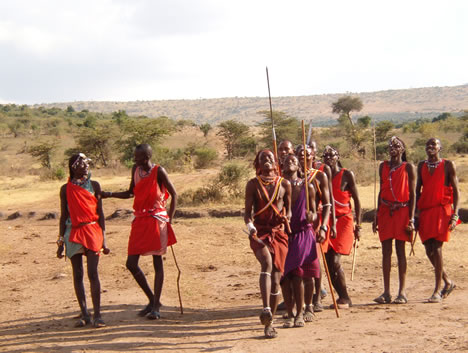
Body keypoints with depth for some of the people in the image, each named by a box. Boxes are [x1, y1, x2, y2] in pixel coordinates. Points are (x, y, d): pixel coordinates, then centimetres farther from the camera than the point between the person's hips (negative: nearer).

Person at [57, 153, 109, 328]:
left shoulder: (94, 185, 5)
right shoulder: (66, 189, 5)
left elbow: (100, 214, 6)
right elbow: (63, 216, 9)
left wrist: (103, 239, 2)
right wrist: (60, 242, 7)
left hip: (92, 230, -1)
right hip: (73, 233, 1)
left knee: (93, 273, -8)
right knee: (77, 275, 4)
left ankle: (97, 315, -5)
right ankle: (84, 314, 13)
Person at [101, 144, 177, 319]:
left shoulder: (158, 171, -8)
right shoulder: (135, 170, 9)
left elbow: (173, 194, -5)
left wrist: (170, 219, -10)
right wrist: (109, 194, 9)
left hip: (156, 220, -6)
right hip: (140, 220, 6)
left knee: (157, 262, -1)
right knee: (131, 263, 1)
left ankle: (156, 306, 6)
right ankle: (152, 300, 17)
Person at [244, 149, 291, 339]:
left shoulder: (284, 184, 6)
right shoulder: (253, 184, 3)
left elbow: (288, 209, 14)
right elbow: (248, 211, 2)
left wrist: (286, 218, -9)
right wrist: (250, 225, -18)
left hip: (279, 232, 2)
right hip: (259, 232, -2)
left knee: (276, 278, 0)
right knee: (267, 263, -31)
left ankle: (269, 323, 13)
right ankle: (266, 309, -39)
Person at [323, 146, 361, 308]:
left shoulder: (347, 175, -1)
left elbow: (356, 200, 1)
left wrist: (358, 225, -3)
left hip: (343, 221, -4)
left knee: (334, 261, -14)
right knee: (329, 262, 0)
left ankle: (344, 298, -2)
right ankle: (343, 297, 13)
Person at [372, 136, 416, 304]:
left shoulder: (408, 168, -1)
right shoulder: (383, 166, 11)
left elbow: (412, 194, -2)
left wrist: (411, 219, -8)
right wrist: (376, 216, 12)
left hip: (402, 211, -4)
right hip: (385, 211, 4)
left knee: (400, 250, -3)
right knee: (386, 251, 2)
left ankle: (402, 292, 1)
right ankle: (386, 292, 5)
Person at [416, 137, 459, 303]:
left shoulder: (448, 165, 1)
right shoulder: (421, 166, 13)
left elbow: (456, 191, -1)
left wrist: (454, 215, -10)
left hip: (442, 210, -5)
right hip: (425, 211, 5)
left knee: (436, 248, -12)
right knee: (429, 250, 4)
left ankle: (438, 290, -7)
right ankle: (448, 282, 25)